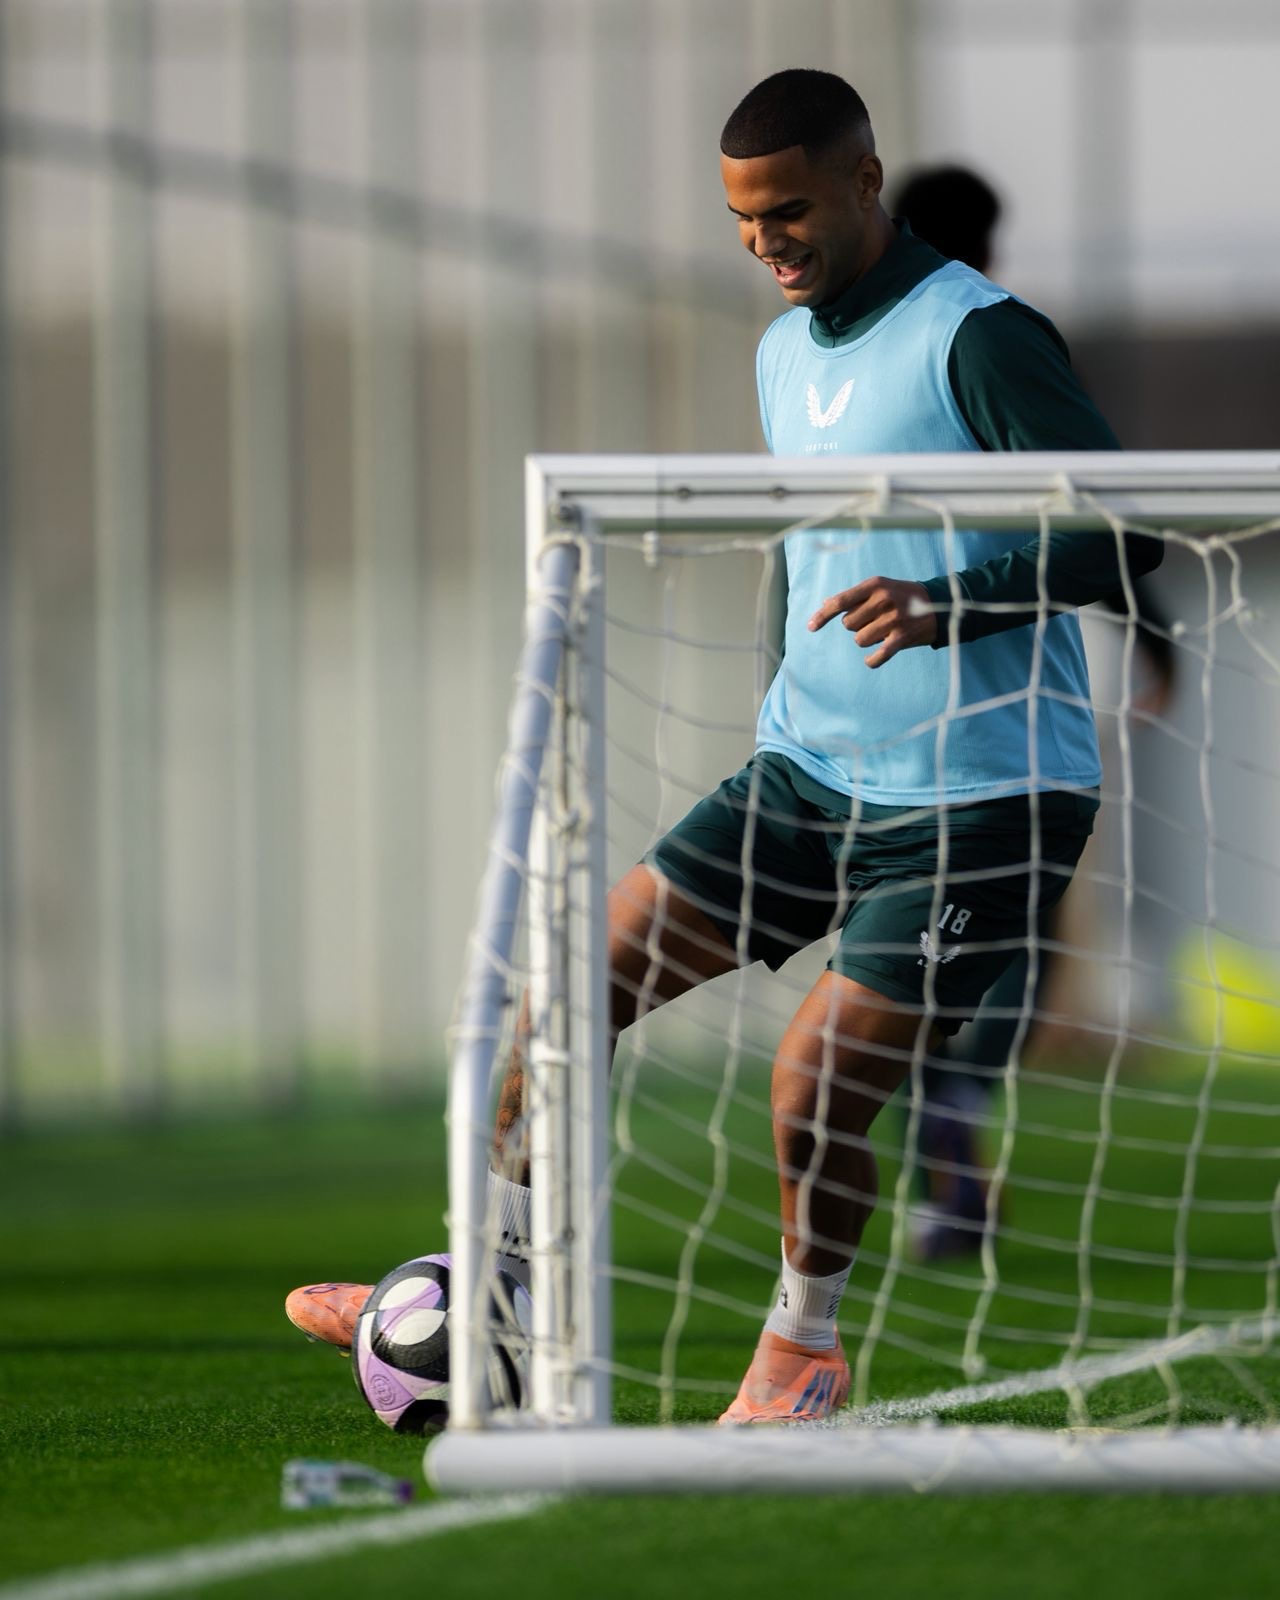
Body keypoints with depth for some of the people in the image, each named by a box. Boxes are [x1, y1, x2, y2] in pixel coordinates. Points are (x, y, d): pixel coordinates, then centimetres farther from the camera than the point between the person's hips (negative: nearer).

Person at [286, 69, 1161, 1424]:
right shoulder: (783, 356, 12)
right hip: (809, 774, 8)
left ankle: (804, 1351, 12)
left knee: (816, 1086, -14)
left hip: (981, 798, -8)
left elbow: (1126, 527, -21)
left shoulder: (977, 337, -14)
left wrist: (952, 604, -32)